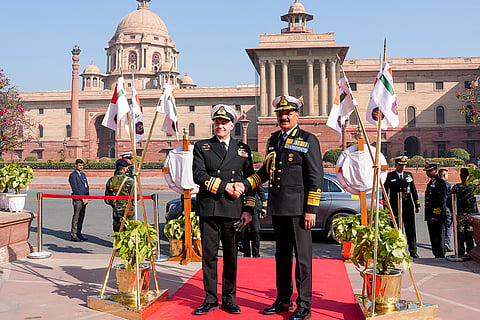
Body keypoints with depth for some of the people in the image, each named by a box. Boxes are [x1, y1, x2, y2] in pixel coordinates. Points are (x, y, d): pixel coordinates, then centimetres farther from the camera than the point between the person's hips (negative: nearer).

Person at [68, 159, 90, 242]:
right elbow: (75, 189, -11)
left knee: (81, 217, 10)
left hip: (84, 199, 7)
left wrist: (87, 198, 4)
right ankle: (73, 235, -2)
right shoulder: (73, 175, -5)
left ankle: (78, 233, 17)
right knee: (76, 217, -6)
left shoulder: (83, 174, 19)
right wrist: (82, 198, -12)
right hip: (77, 199, -7)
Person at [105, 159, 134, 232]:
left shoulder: (110, 181, 0)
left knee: (117, 231, 10)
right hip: (128, 210, -3)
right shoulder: (130, 181, -11)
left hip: (116, 210, 3)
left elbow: (107, 200, 4)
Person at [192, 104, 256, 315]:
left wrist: (249, 209, 4)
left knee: (231, 256, 6)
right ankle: (210, 299, 14)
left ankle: (229, 299, 17)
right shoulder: (201, 147, 9)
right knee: (209, 255, 3)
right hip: (208, 209, -1)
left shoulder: (243, 149, 14)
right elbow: (199, 175, -5)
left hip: (233, 210, 1)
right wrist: (225, 187, -11)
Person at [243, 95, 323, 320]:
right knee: (282, 256, 15)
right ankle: (283, 300, 27)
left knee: (302, 257, 0)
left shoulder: (308, 140, -3)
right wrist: (245, 184, 10)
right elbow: (266, 170, 24)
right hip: (277, 208, 6)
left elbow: (316, 177, -8)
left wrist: (311, 209, -13)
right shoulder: (273, 140, 15)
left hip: (298, 209, -6)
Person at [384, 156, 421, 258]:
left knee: (411, 229, 4)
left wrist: (417, 205, 15)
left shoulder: (409, 175, 12)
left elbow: (414, 191, 17)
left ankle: (413, 251, 13)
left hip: (408, 206, 3)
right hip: (395, 206, -3)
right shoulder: (390, 176, 1)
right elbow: (385, 191, 2)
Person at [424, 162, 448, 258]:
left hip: (438, 217, -9)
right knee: (433, 238, 13)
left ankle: (441, 257, 2)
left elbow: (442, 200, -18)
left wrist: (436, 215, -20)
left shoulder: (440, 182, -11)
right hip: (431, 216, 10)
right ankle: (436, 256, 21)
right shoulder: (431, 182, 19)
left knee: (439, 238, -4)